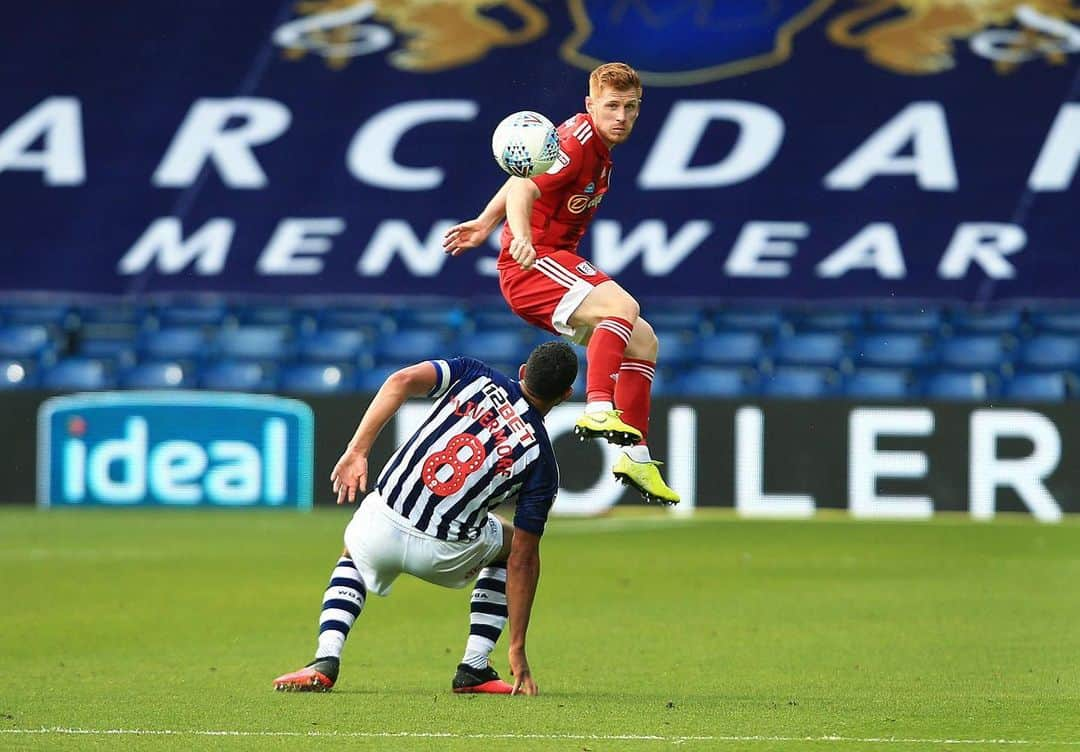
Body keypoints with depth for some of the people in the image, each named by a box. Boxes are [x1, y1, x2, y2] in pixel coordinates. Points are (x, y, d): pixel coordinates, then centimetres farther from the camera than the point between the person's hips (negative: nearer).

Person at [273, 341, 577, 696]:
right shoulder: (541, 464, 4)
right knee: (512, 545, 31)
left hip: (380, 531, 1)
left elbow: (402, 380, -10)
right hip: (443, 555, -1)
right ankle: (474, 669, 22)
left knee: (353, 554, 38)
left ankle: (326, 660, 15)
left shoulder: (476, 375, 8)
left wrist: (357, 450, -7)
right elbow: (523, 561, 3)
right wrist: (517, 651, 7)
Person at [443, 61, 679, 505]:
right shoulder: (577, 143, -16)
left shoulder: (597, 146, 14)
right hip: (534, 263, -10)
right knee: (623, 305, -32)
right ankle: (598, 411, -43)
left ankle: (636, 457, 10)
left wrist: (485, 224, 33)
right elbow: (524, 188, -31)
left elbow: (524, 175, 25)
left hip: (554, 262, 10)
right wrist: (521, 237, -49)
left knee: (643, 341, 10)